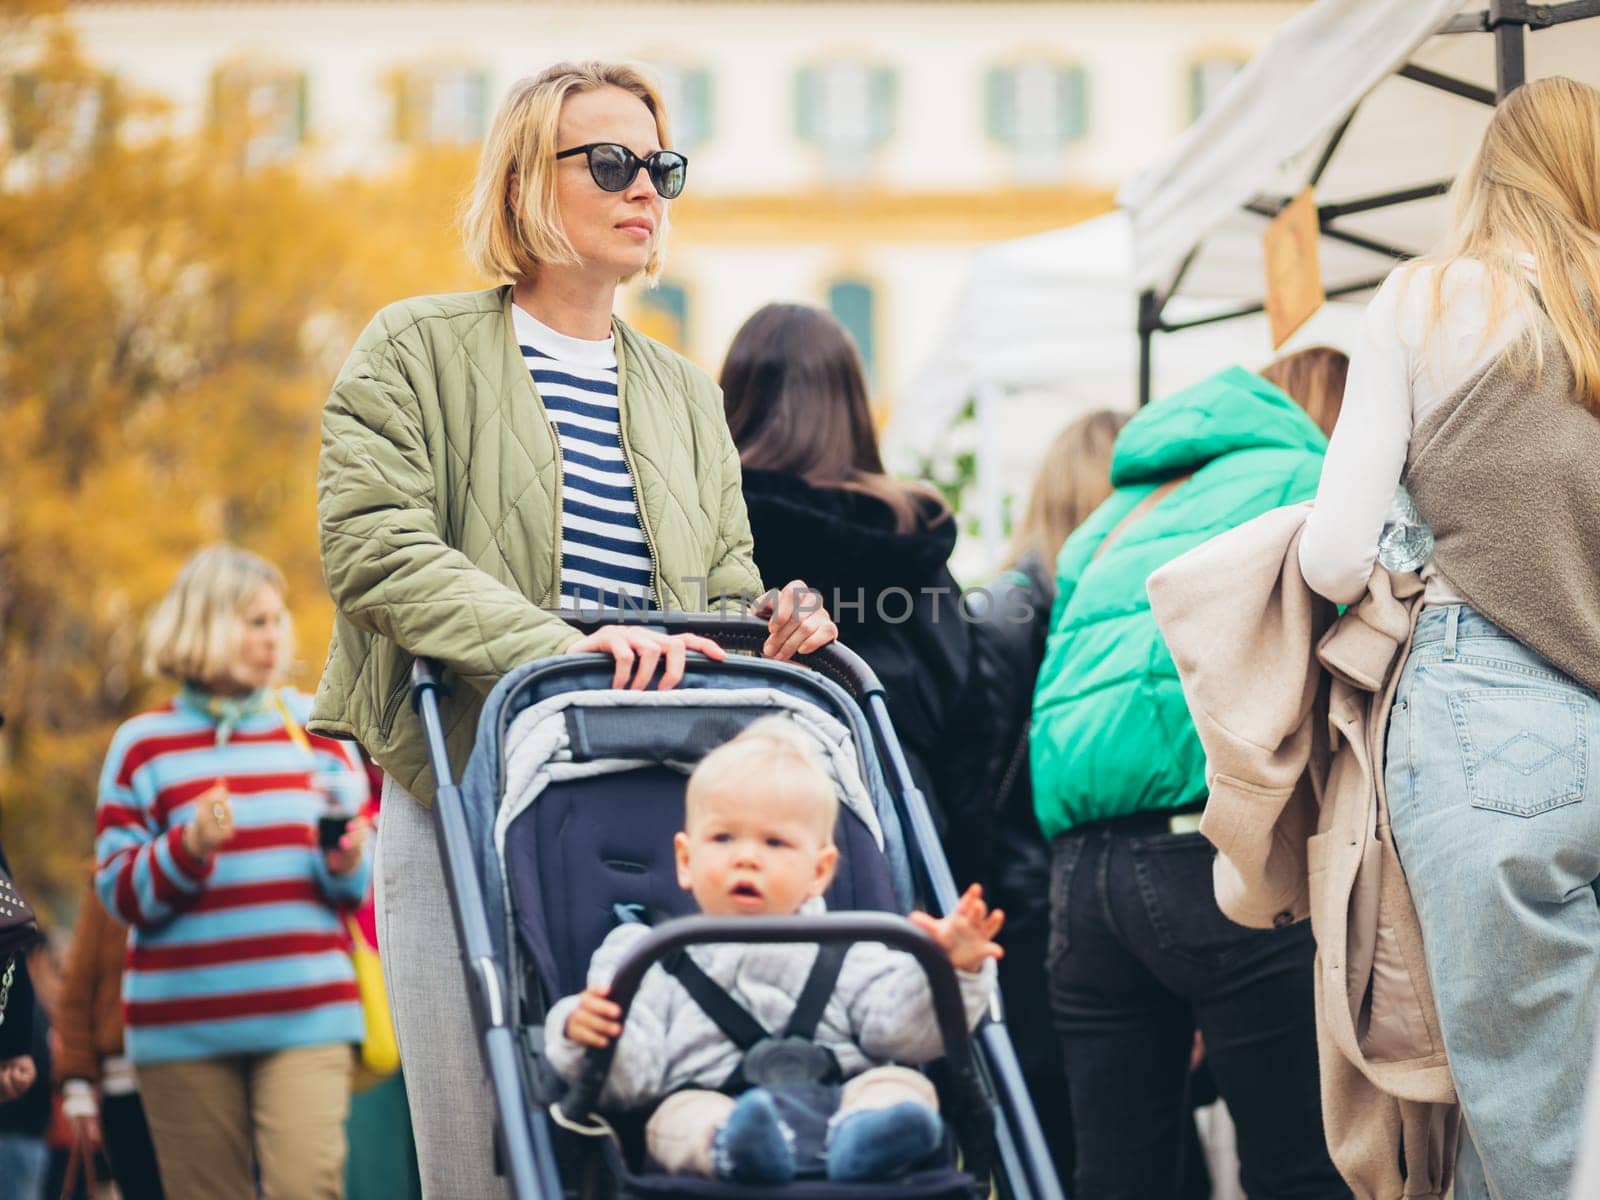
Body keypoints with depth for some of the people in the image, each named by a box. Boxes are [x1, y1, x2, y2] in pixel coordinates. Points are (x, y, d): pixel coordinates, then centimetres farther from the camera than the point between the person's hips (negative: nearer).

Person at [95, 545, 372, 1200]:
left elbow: (367, 877, 15)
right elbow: (119, 893, 2)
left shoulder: (316, 726, 12)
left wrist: (349, 864, -9)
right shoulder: (143, 744, 6)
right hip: (184, 1023, -1)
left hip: (306, 1016, 1)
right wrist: (189, 846, -15)